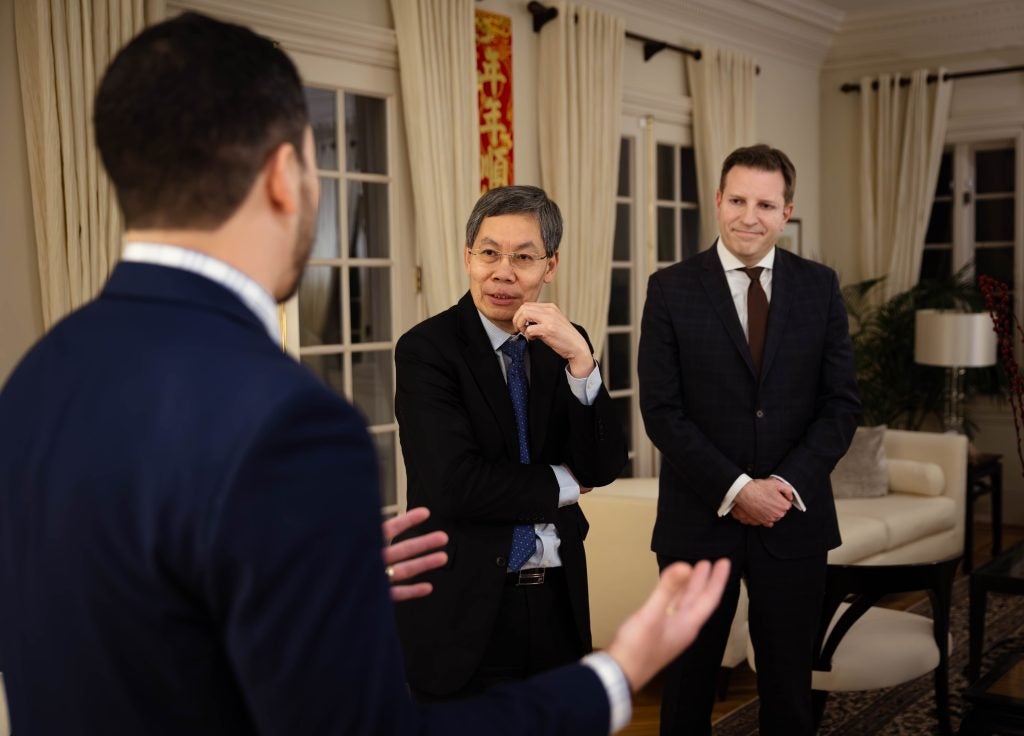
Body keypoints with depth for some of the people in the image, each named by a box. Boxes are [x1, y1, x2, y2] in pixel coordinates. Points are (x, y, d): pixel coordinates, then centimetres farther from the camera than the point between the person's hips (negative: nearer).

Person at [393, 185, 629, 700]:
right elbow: (454, 487, -21)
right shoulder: (426, 349, -11)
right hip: (464, 607, -5)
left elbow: (604, 467, -5)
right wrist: (564, 483, -8)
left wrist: (579, 359, -18)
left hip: (557, 600, 5)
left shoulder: (564, 344, 4)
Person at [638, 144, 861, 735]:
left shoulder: (820, 287, 4)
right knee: (689, 680, 11)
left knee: (790, 684, 13)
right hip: (700, 518, -1)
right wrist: (735, 489, -15)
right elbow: (661, 409, -8)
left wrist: (787, 483, -11)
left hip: (795, 516, 2)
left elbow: (843, 403, 2)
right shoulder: (671, 288, -3)